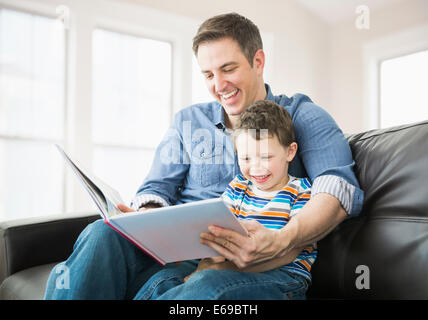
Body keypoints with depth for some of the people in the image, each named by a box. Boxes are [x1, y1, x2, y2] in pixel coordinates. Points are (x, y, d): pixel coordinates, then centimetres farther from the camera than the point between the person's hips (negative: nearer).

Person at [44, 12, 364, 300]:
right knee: (102, 236, -28)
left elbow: (341, 187, -8)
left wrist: (281, 241, -29)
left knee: (211, 287, -39)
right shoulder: (188, 121, 20)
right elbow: (157, 188, 15)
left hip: (261, 266, -2)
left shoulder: (301, 115, 8)